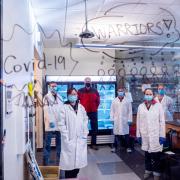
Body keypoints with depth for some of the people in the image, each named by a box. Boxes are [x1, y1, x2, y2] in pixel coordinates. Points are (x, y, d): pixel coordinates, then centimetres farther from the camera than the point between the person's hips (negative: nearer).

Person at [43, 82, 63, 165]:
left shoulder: (59, 97, 13)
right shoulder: (46, 97, -3)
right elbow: (46, 110, -12)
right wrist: (50, 121, -19)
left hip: (59, 123, 5)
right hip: (50, 124, -5)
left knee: (59, 143, 12)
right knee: (47, 143, 0)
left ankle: (59, 160, 24)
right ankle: (46, 161, 11)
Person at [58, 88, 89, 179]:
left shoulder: (81, 107, 10)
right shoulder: (64, 108, -4)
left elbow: (85, 121, 12)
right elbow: (61, 124, -7)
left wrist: (85, 133, 3)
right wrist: (66, 137, -12)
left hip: (80, 139, 4)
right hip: (69, 140, -4)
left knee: (78, 160, 8)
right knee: (69, 161, 0)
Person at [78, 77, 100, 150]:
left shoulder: (95, 91, 2)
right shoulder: (80, 91, -3)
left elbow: (98, 101, 12)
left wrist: (95, 108, 8)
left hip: (93, 112, 2)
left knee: (95, 128, 7)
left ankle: (93, 144, 20)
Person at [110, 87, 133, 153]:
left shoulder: (127, 100, 0)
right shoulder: (114, 101, 3)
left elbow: (130, 111, 0)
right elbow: (112, 111, 5)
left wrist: (129, 120, -3)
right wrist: (112, 119, 0)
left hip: (125, 120, -1)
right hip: (117, 121, 1)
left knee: (126, 134, 4)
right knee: (116, 134, 6)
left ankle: (128, 147, 16)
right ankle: (115, 146, 17)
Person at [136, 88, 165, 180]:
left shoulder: (158, 106, -4)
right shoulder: (140, 106, 3)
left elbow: (162, 121, -4)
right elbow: (138, 121, 4)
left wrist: (162, 135, -7)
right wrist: (138, 134, 4)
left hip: (155, 134, -2)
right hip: (145, 135, 2)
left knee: (156, 155, 2)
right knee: (147, 154, 14)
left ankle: (156, 172, 20)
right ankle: (148, 170, 31)